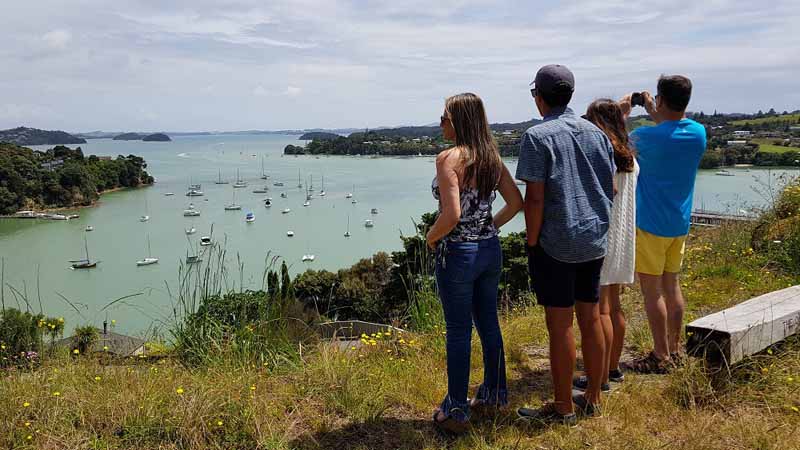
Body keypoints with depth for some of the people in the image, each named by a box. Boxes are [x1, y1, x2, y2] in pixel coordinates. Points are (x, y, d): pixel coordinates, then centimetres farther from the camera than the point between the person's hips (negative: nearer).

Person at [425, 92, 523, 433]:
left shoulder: (449, 158, -18)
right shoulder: (492, 157, 4)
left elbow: (452, 215, -26)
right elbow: (516, 202, 8)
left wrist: (432, 237, -9)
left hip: (458, 253, -7)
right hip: (490, 249, 7)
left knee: (459, 331, 4)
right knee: (488, 323, 18)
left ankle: (456, 411, 16)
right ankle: (495, 394, 33)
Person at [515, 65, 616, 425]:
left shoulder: (538, 136, -11)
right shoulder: (596, 133, 9)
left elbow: (534, 197, -16)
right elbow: (611, 189, 10)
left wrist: (532, 243, -8)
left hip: (555, 245, -7)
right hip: (595, 241, 7)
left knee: (560, 325, 1)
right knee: (591, 318, 13)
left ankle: (563, 407, 12)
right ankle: (593, 399, 24)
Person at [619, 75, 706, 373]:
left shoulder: (649, 136, -20)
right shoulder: (699, 133, 0)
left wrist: (621, 114, 13)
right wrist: (653, 115, 25)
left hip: (650, 223, -7)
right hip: (680, 224, 7)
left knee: (652, 291, 1)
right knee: (672, 286, 16)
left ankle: (661, 358, 7)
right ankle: (674, 350, 26)